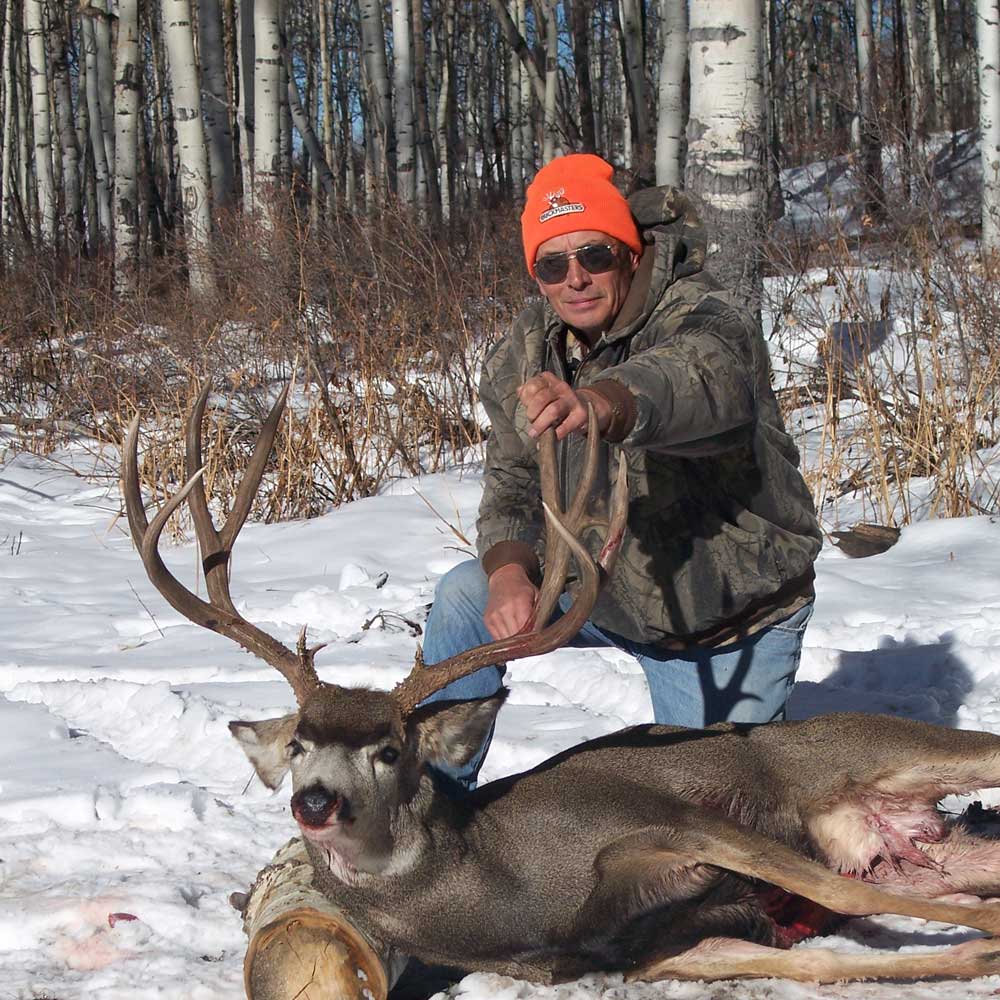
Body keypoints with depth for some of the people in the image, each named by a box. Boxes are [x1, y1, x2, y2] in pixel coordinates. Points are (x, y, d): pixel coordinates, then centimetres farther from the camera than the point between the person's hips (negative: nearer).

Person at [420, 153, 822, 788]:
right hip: (609, 591, 5)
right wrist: (509, 569, -29)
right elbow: (514, 482, -6)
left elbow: (694, 381, -53)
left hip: (734, 624, -5)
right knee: (465, 597, -14)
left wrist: (596, 404, -74)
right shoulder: (527, 350, -7)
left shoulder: (708, 321, -28)